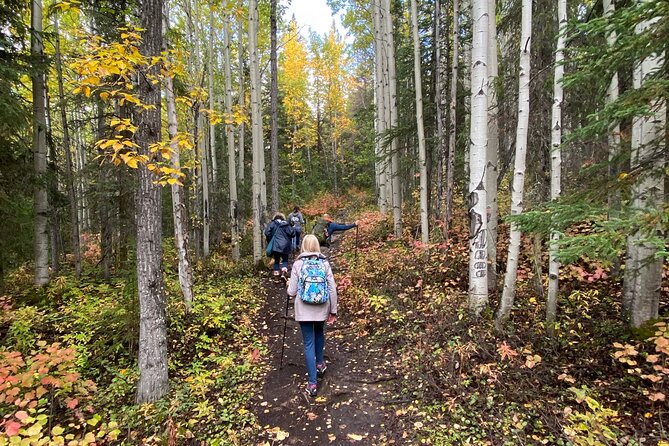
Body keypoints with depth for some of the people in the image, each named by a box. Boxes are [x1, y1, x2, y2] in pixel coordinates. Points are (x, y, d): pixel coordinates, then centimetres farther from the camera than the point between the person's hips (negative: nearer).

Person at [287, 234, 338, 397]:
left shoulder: (298, 264, -7)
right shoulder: (325, 263, -3)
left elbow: (292, 292, -5)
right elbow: (332, 289, -3)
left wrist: (289, 286, 18)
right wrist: (333, 311, 6)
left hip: (304, 309, -2)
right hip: (322, 308, 2)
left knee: (309, 343, 5)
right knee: (319, 333, 29)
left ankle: (312, 382, 7)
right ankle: (320, 363, 44)